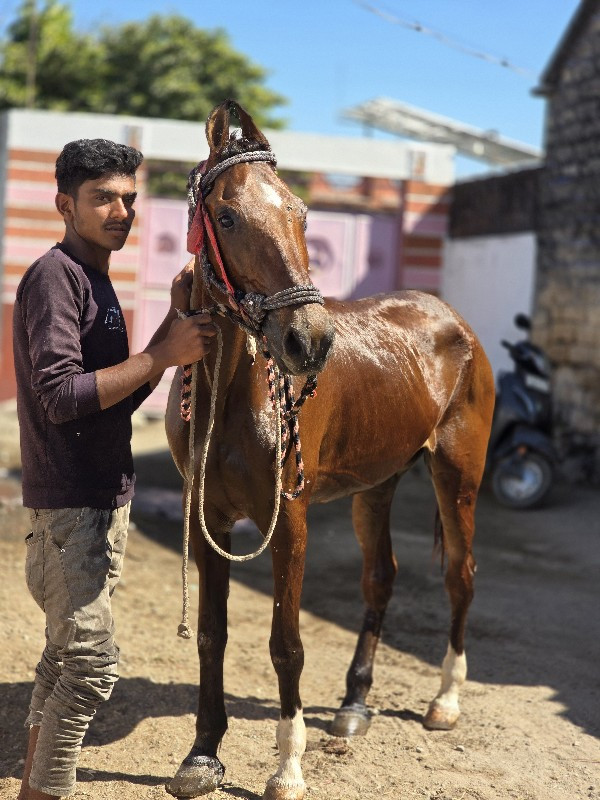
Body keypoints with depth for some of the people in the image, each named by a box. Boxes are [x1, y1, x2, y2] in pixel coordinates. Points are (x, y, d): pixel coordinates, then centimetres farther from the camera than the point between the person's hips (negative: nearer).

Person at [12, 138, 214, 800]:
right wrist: (164, 354, -20)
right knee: (92, 662, -8)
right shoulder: (55, 277, -14)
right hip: (70, 502, -10)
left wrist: (175, 320, 3)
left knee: (67, 652, 15)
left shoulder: (96, 281, 15)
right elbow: (62, 397, -23)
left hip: (105, 497, 10)